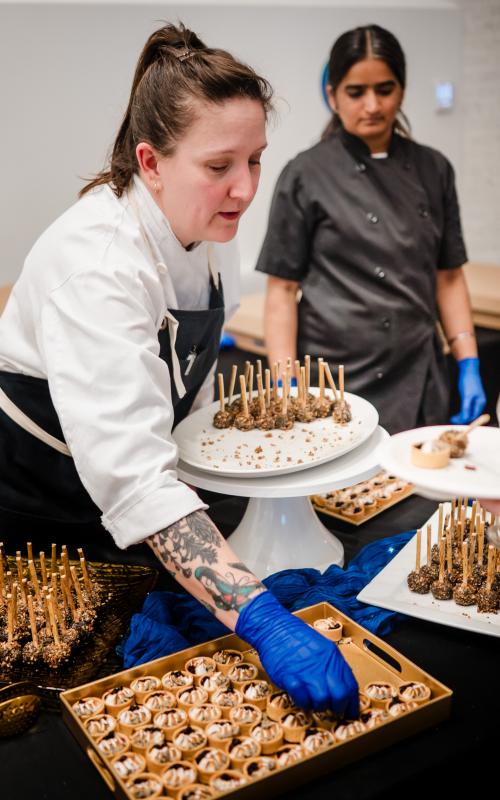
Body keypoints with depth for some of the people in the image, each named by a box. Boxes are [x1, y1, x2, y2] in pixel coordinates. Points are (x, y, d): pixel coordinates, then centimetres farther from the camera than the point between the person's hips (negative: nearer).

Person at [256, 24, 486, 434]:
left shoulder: (433, 170, 6)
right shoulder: (307, 174, -5)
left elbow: (448, 277, 10)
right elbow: (282, 289, -5)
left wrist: (469, 366, 2)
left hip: (421, 380, 4)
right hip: (336, 383, -4)